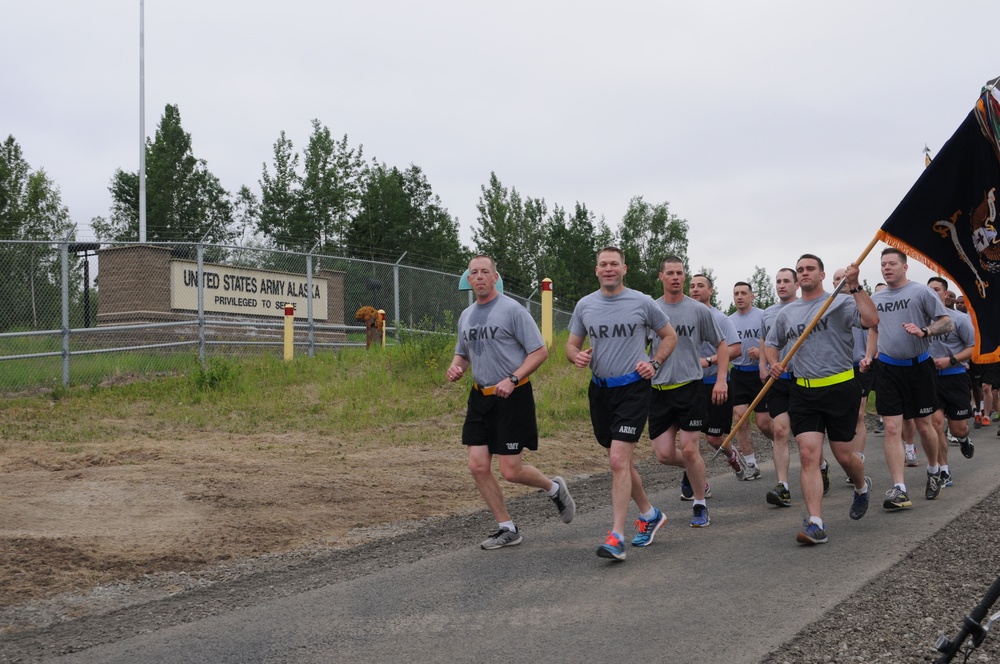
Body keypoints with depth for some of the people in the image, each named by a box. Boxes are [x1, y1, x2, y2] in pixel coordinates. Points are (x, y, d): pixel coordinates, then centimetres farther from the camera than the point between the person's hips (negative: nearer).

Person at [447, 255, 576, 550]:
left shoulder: (512, 310, -10)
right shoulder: (466, 316, 11)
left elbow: (540, 351, -11)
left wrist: (512, 379, -21)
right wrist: (455, 367, 1)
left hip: (512, 396, -6)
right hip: (480, 396, 6)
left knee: (511, 470, -6)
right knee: (478, 466, -1)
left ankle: (555, 488, 25)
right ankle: (507, 529, 13)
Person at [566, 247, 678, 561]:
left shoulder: (642, 302, -3)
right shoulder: (585, 305, 5)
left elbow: (669, 336, 9)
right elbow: (572, 344, 13)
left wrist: (654, 363, -6)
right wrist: (577, 356, -10)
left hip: (633, 388, -5)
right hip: (600, 389, 5)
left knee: (619, 460, -16)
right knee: (622, 460, 15)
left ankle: (616, 538, -16)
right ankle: (649, 514, 37)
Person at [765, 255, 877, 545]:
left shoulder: (840, 303, -4)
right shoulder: (786, 313, 11)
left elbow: (871, 320, -21)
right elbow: (771, 342, 25)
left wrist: (855, 288, -24)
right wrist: (774, 363, 5)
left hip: (841, 388, -3)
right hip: (804, 392, 4)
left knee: (844, 455, 5)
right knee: (808, 455, -9)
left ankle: (862, 486, 41)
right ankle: (815, 524, -11)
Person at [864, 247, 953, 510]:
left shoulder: (921, 291, -5)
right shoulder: (876, 298, 10)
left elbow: (947, 323, -7)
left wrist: (923, 331, -25)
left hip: (918, 367, -3)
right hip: (888, 368, 3)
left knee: (924, 426, 8)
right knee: (892, 428, -7)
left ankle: (934, 470, 37)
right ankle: (899, 490, -9)